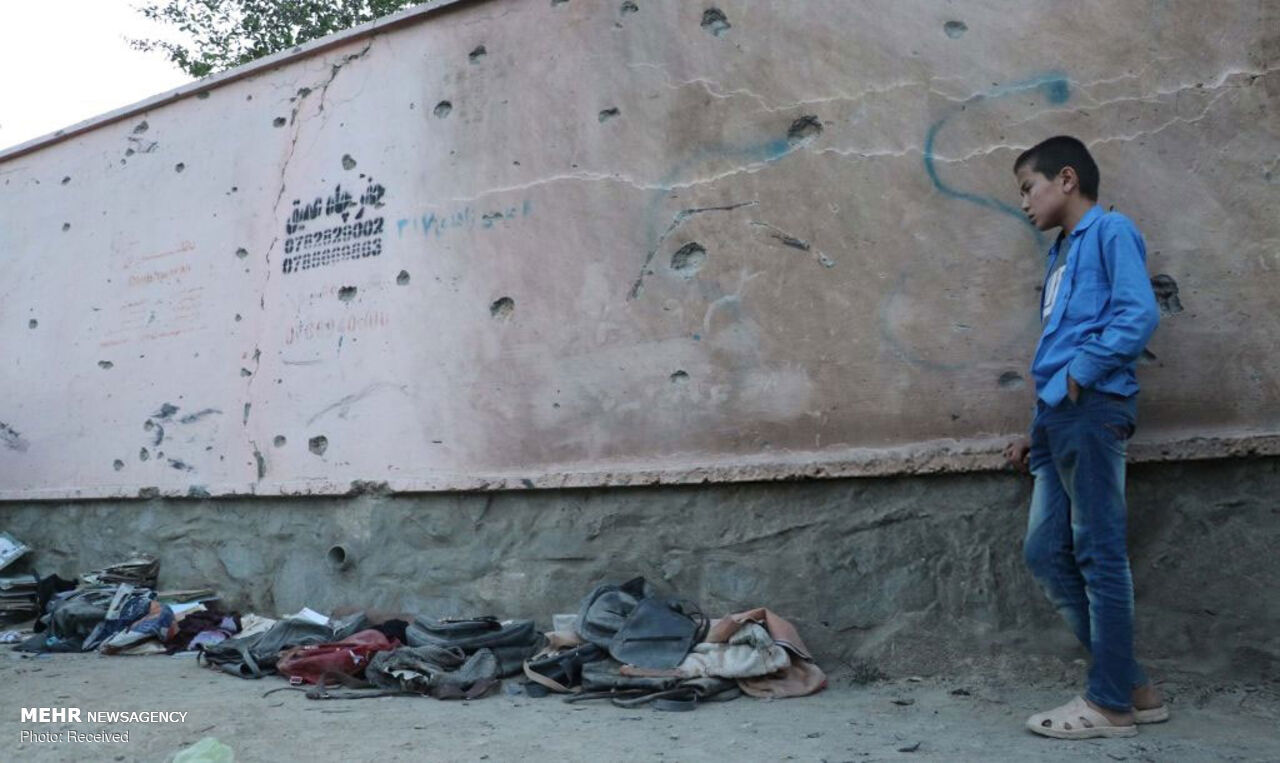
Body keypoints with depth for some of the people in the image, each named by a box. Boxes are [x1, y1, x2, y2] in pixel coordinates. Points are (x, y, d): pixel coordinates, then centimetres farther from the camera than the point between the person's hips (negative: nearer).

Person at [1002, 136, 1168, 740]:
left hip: (1091, 412, -9)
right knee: (1046, 553, 7)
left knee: (1099, 555, -4)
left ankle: (1111, 703, 6)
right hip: (1059, 418, 9)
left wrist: (1080, 375, -14)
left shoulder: (1110, 230, 0)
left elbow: (1138, 314, -14)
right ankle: (1131, 685, 17)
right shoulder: (1062, 255, 25)